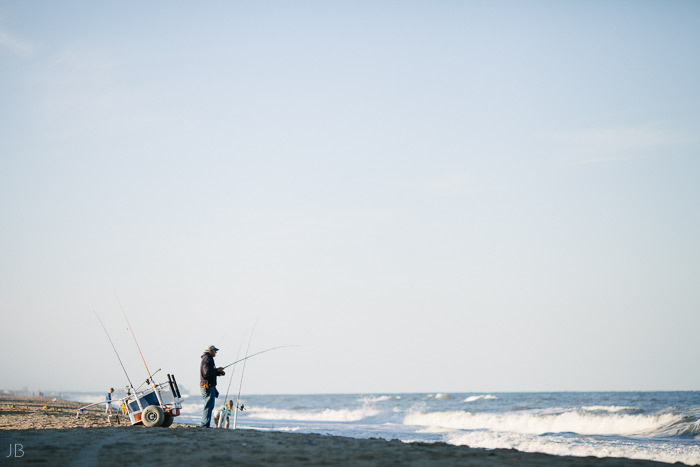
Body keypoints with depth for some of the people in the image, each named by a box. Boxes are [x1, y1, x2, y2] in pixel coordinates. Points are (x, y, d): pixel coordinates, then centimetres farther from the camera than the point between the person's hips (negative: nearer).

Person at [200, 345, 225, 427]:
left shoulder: (208, 359, 22)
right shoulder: (207, 359, -11)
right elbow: (207, 372, -22)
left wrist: (219, 372, 11)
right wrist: (217, 370, -10)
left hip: (210, 386, 11)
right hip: (207, 386, -11)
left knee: (209, 406, 13)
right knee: (208, 406, -12)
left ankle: (204, 425, 15)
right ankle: (205, 425, -13)